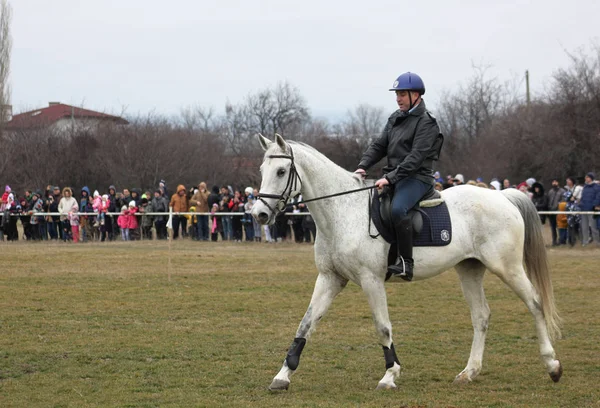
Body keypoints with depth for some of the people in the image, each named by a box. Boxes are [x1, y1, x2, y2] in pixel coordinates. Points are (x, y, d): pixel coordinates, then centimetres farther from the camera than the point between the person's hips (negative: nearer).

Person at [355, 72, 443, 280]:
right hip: (392, 175, 9)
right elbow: (379, 146, 15)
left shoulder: (426, 122, -9)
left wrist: (391, 177, -25)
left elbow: (416, 157, -19)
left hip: (416, 177, -9)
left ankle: (406, 263, -32)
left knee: (398, 208, -35)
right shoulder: (395, 118, 16)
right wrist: (363, 166, -3)